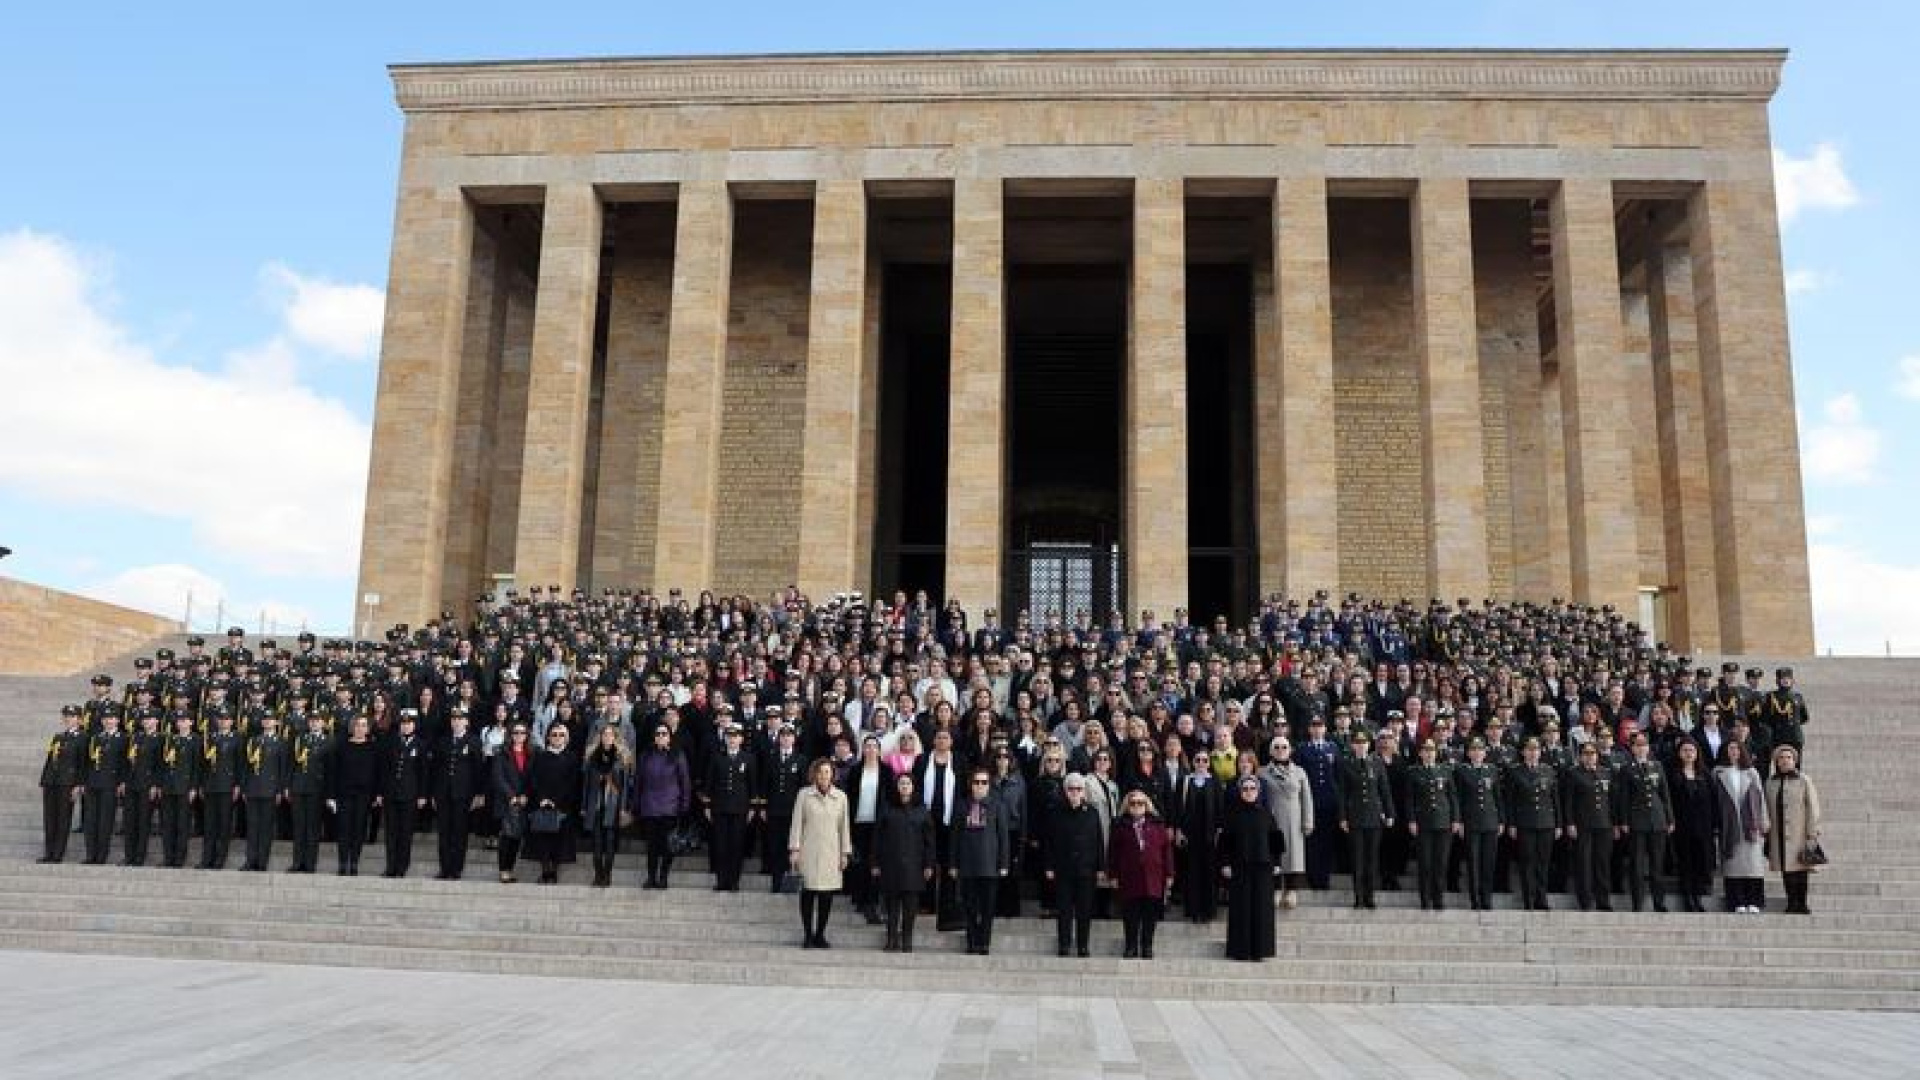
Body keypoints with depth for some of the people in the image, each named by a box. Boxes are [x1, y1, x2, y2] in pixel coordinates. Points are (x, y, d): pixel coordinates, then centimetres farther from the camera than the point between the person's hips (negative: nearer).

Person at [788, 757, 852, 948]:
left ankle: (820, 935, 12)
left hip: (830, 853, 2)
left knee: (827, 895, 0)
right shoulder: (804, 794, 1)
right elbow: (796, 823, 2)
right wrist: (794, 849, -2)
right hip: (809, 852, -2)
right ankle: (808, 935, 8)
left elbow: (844, 826, 9)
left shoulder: (840, 797, 6)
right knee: (808, 893, -2)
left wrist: (845, 853, 8)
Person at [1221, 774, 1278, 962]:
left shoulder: (1266, 815, 5)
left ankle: (1259, 949, 8)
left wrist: (1275, 862, 2)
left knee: (1261, 907, 1)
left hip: (1262, 868, 1)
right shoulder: (1233, 815, 2)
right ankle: (1240, 949, 6)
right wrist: (1225, 864, -4)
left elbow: (1274, 840, 9)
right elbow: (1225, 840, 2)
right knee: (1241, 908, 0)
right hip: (1239, 868, -1)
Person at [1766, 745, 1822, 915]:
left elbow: (1813, 810, -3)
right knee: (1786, 871, 4)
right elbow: (1768, 810, 14)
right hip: (1780, 836, 3)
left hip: (1799, 835, -3)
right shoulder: (1770, 782, 11)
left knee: (1800, 869, -2)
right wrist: (1767, 835, 11)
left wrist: (1812, 836, -9)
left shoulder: (1804, 780, -1)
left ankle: (1801, 904, 6)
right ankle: (1792, 904, 11)